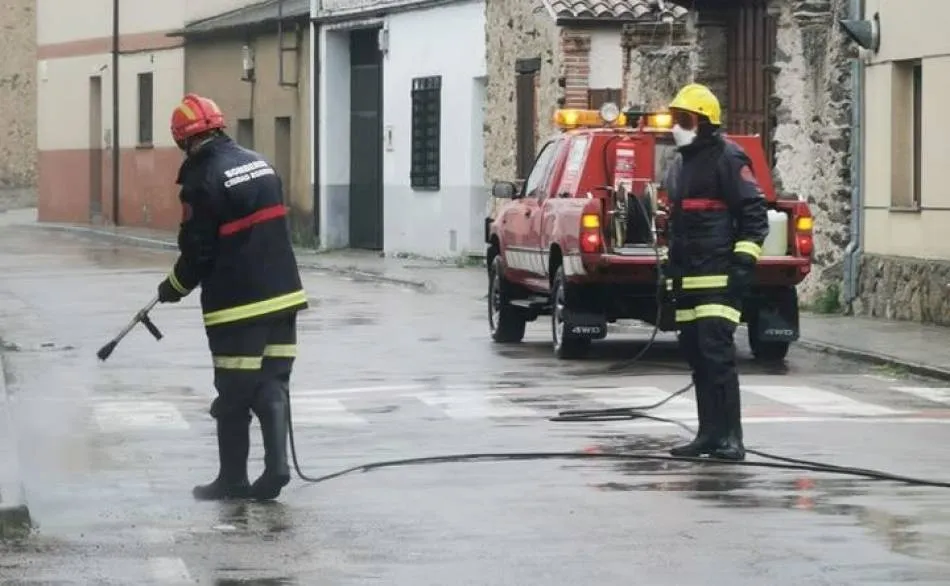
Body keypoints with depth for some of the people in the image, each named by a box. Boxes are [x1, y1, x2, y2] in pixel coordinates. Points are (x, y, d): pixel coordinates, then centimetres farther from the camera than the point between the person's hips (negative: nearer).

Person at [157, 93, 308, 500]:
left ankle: (232, 479, 9)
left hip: (238, 302, -7)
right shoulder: (260, 164, 9)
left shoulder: (204, 180, -14)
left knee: (234, 394, 2)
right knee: (272, 385, 9)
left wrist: (174, 288, 5)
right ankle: (275, 468, 2)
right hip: (281, 294, 7)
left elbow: (198, 251, -12)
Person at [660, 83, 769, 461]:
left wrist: (743, 263, -16)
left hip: (719, 278, -9)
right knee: (696, 356, 9)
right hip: (687, 280, 9)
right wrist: (670, 271, 25)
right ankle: (709, 434, 14)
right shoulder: (680, 165, 21)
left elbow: (755, 216, -10)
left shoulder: (728, 159, -7)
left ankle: (730, 437, -14)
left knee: (717, 354, -15)